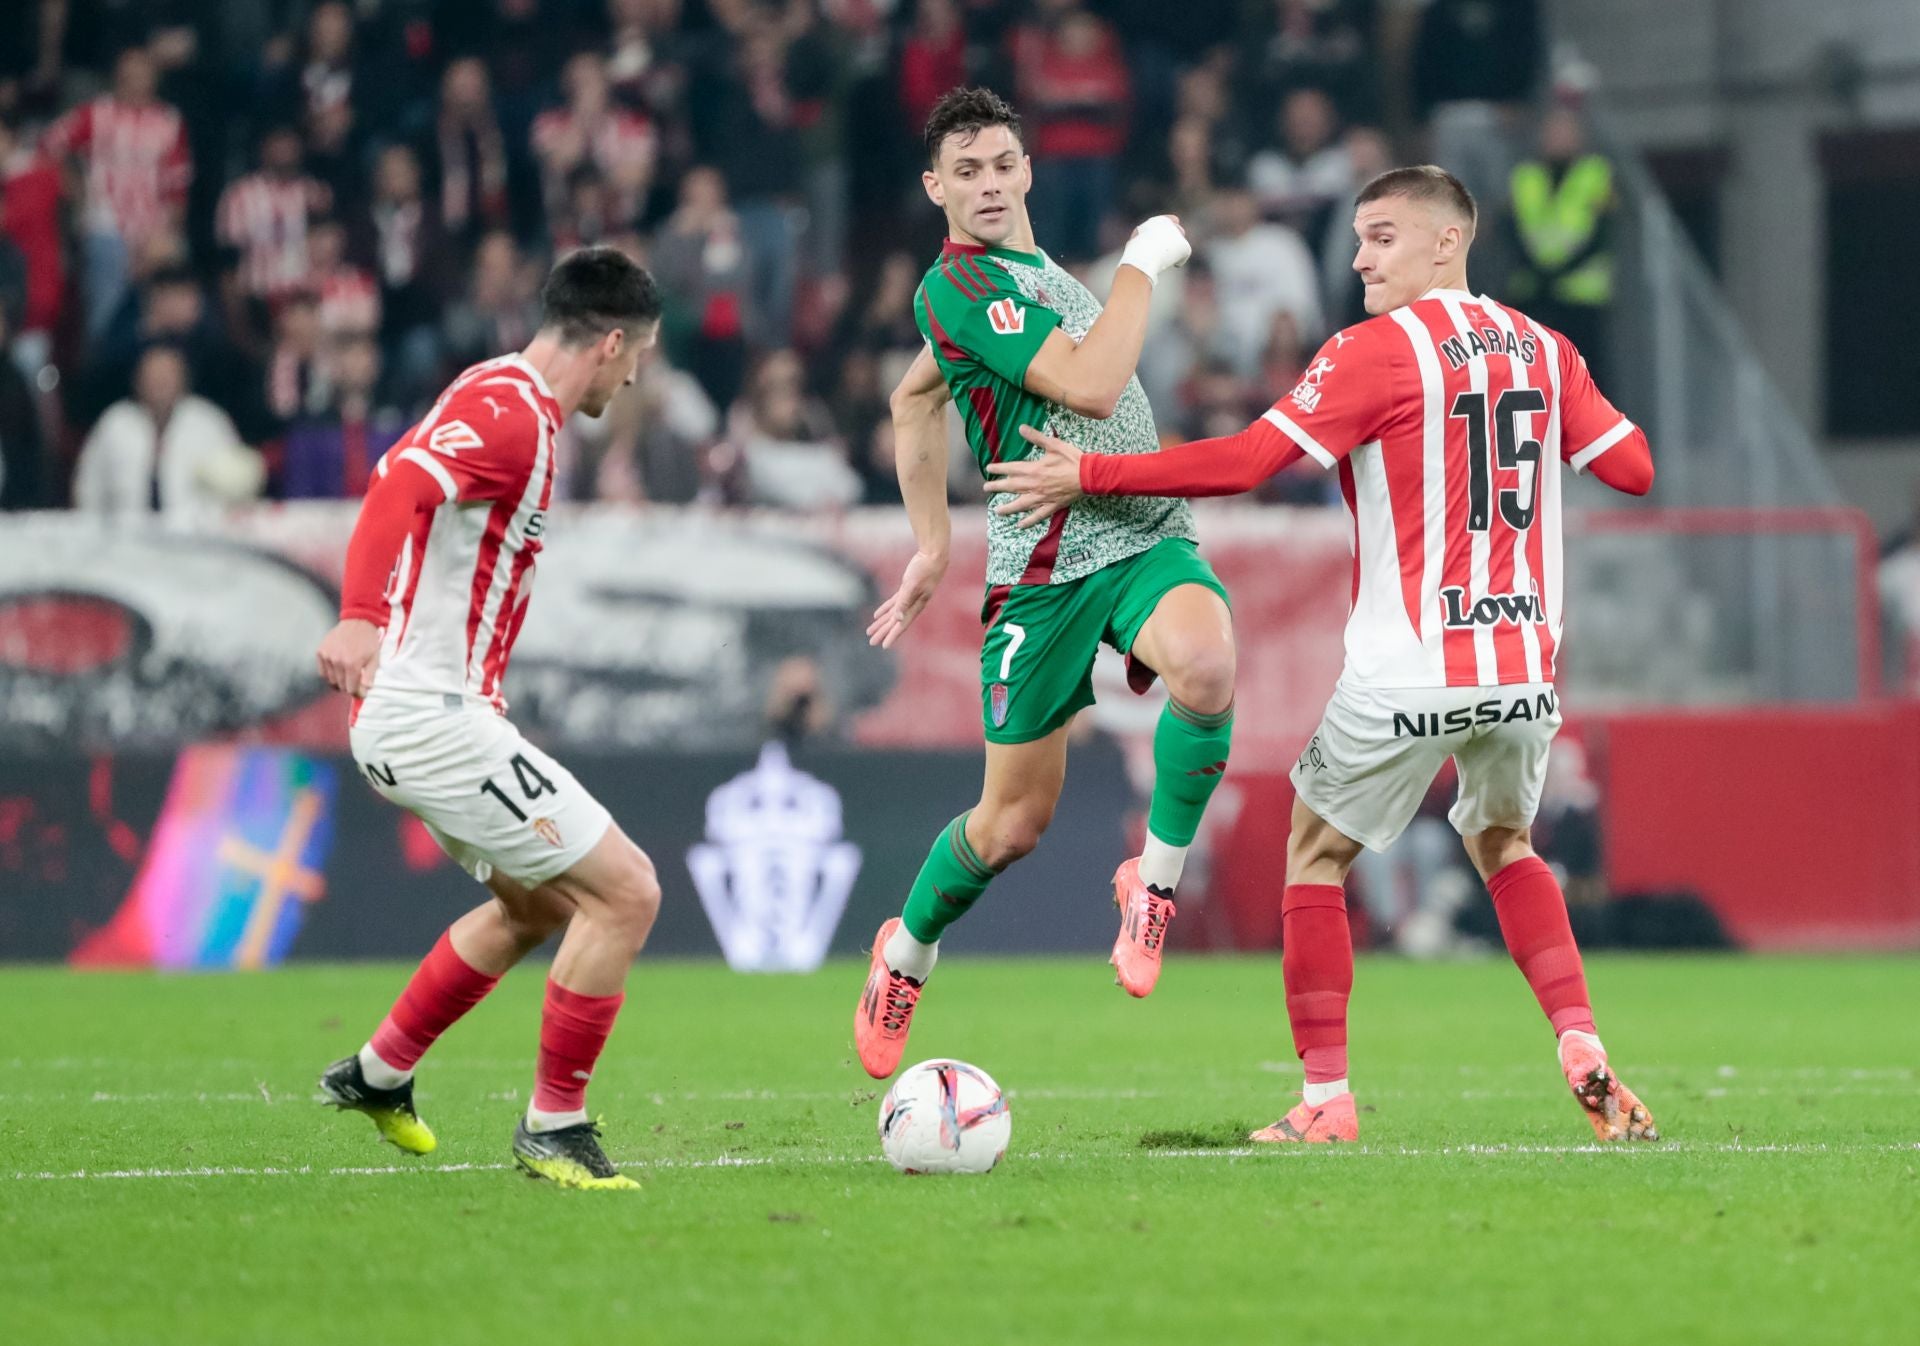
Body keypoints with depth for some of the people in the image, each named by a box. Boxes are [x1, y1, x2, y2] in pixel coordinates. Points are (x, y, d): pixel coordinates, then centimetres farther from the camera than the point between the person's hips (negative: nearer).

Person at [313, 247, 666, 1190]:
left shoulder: (500, 396, 15)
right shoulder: (512, 415, -17)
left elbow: (413, 484, 30)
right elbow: (402, 484, -33)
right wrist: (360, 617, -45)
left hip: (406, 718, 11)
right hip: (433, 716, -11)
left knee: (540, 902, 26)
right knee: (624, 892, -10)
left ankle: (379, 1074, 35)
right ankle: (554, 1127, -3)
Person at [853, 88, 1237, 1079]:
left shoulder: (1029, 271, 16)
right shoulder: (958, 285, -12)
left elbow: (913, 401, 29)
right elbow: (1092, 387, -22)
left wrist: (931, 543, 28)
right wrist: (1142, 264, -13)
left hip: (1149, 539, 6)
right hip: (1047, 568, -6)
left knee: (1205, 663, -30)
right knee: (1015, 819, 3)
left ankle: (1155, 880, -8)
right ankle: (906, 954, 34)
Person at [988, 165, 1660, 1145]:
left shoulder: (1375, 350, -9)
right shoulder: (1542, 350, 8)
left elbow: (1245, 462, -14)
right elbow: (1637, 467, 12)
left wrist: (1088, 475, -9)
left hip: (1407, 675, -6)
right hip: (1524, 668, 6)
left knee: (1316, 852, 11)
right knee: (1505, 843, 27)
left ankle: (1326, 1099, 7)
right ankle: (1585, 1057, 9)